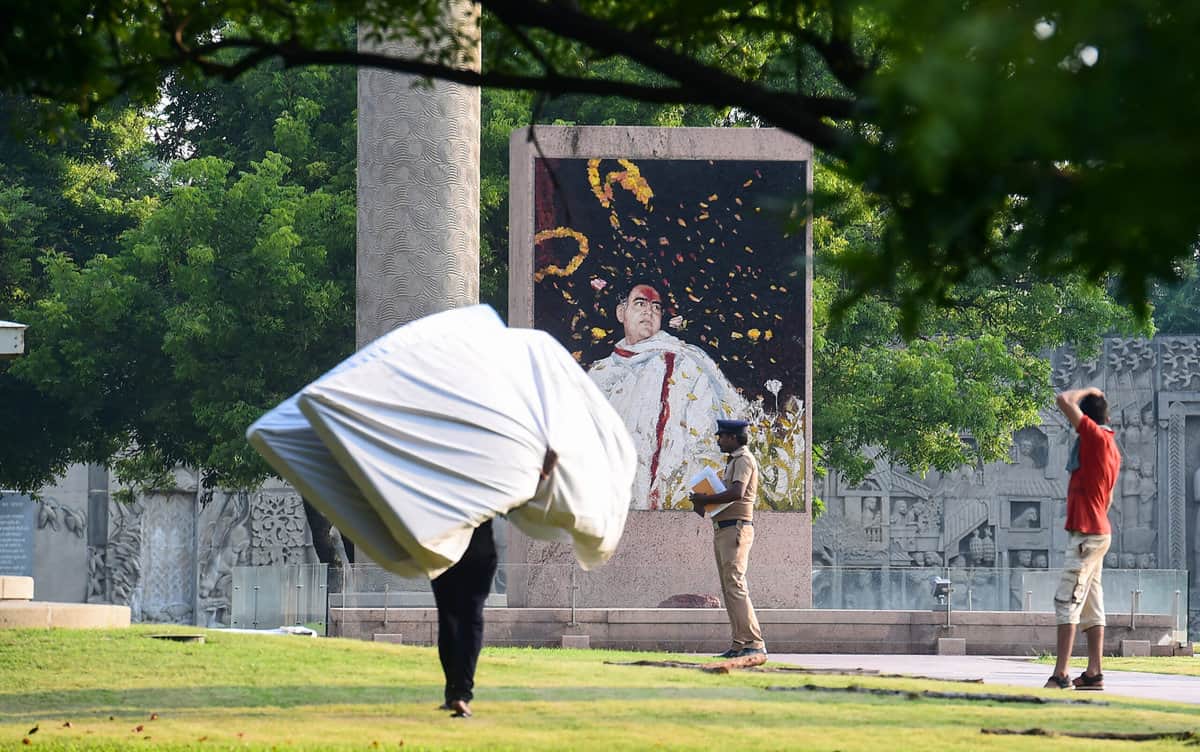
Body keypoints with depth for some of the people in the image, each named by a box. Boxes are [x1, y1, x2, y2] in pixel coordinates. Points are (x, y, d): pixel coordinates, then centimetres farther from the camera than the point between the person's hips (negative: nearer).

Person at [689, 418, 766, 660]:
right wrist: (704, 505, 7)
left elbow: (736, 493, -23)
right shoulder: (733, 461, 22)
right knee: (728, 588, 7)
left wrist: (704, 499, -15)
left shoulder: (744, 460, -9)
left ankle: (755, 643, -20)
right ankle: (739, 644, 7)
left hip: (736, 528, -11)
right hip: (723, 529, 11)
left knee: (735, 585, -16)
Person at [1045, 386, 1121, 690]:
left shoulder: (1095, 436, -12)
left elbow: (1064, 401, -19)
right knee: (1091, 605, 11)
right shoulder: (1110, 447, 16)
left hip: (1086, 534, -10)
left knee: (1067, 601, -14)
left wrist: (1087, 391, -1)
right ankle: (1093, 673, 12)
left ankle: (1060, 674, -21)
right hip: (1099, 532, 10)